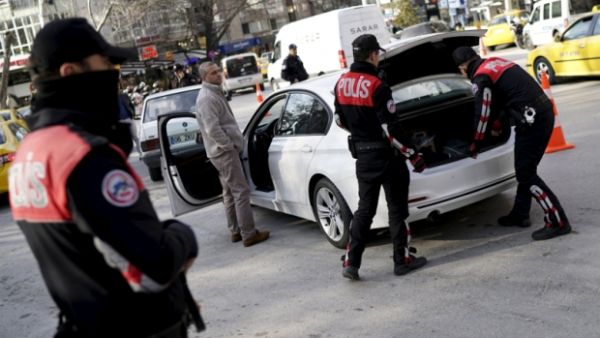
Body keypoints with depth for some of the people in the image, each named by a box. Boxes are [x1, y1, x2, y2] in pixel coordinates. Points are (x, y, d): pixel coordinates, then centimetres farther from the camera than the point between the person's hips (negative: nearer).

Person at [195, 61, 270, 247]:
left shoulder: (214, 93, 16)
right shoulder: (207, 98, -16)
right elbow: (212, 129, -25)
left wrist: (233, 143, 17)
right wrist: (230, 145, -17)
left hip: (222, 150, 11)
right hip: (224, 151, -11)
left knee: (230, 193, 14)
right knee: (241, 192, -9)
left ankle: (236, 231, 22)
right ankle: (249, 234, -7)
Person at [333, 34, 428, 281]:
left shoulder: (342, 83, 2)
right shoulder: (377, 86, -19)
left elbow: (340, 120, 12)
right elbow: (390, 129, -21)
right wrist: (413, 155, -13)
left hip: (362, 155, 6)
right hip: (386, 156, -6)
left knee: (365, 209, 15)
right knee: (397, 209, 8)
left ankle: (351, 263, 11)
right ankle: (403, 260, 18)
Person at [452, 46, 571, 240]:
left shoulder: (481, 79, -11)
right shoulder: (496, 63, 18)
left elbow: (483, 115, -6)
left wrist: (475, 146, 9)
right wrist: (498, 126, 36)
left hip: (532, 121, -10)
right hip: (543, 113, 10)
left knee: (526, 174, -4)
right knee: (524, 169, 19)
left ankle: (558, 222, -2)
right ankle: (520, 215, 29)